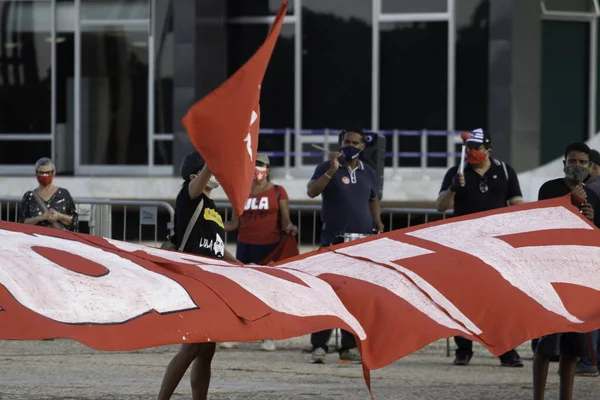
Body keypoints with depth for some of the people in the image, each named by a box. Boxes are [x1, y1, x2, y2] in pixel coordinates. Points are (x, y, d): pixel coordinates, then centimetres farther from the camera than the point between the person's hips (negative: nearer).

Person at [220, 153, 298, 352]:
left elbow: (285, 219, 0)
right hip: (245, 247, 3)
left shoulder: (278, 192, 4)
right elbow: (235, 223, 11)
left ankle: (268, 338, 2)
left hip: (270, 247, -3)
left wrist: (289, 226, -23)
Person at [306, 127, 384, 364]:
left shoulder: (368, 173, 14)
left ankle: (350, 346, 9)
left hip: (364, 240, 4)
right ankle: (319, 346, -8)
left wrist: (377, 220, 9)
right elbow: (311, 192, -15)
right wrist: (332, 171, -25)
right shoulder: (327, 168, 0)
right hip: (334, 240, -4)